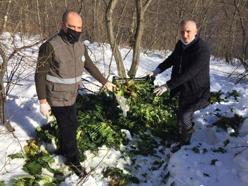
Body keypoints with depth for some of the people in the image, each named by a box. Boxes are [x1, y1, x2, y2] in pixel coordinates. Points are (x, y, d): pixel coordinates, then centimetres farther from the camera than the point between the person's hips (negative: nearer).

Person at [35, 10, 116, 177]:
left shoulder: (81, 46, 0)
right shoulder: (50, 46, -22)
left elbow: (90, 66, 14)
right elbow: (40, 74, -17)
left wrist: (105, 82, 16)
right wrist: (43, 101, -18)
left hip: (71, 96, 7)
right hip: (57, 98, -7)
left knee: (70, 125, 21)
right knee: (69, 129, 1)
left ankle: (63, 150, 46)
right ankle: (74, 160, 22)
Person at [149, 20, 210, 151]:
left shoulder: (202, 50, -27)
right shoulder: (180, 44, -1)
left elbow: (189, 73, -33)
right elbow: (171, 59, 17)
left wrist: (168, 86, -33)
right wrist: (158, 70, 2)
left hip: (197, 92, -8)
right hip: (182, 90, 8)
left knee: (185, 117, -15)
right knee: (181, 117, 19)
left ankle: (185, 145, 9)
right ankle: (182, 142, 39)